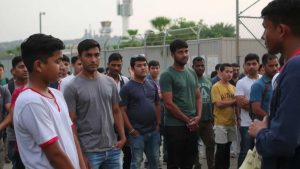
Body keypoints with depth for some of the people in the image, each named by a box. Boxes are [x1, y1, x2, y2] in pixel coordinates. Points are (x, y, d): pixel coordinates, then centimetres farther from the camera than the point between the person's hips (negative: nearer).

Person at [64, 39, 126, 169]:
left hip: (113, 149, 5)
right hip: (89, 151, -5)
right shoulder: (72, 87, -9)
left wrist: (122, 137, 1)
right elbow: (71, 123, -9)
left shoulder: (110, 82, 6)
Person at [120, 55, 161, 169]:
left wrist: (158, 123, 6)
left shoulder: (153, 85, 8)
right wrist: (131, 130, -13)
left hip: (154, 131, 5)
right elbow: (122, 111, -11)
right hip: (137, 132, -5)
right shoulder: (127, 87, -9)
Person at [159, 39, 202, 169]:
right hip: (175, 126, -6)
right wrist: (187, 120, -11)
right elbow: (169, 104, -16)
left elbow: (198, 97, 14)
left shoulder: (192, 73, 10)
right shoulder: (167, 75, -11)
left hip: (192, 126, 7)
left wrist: (198, 116, -3)